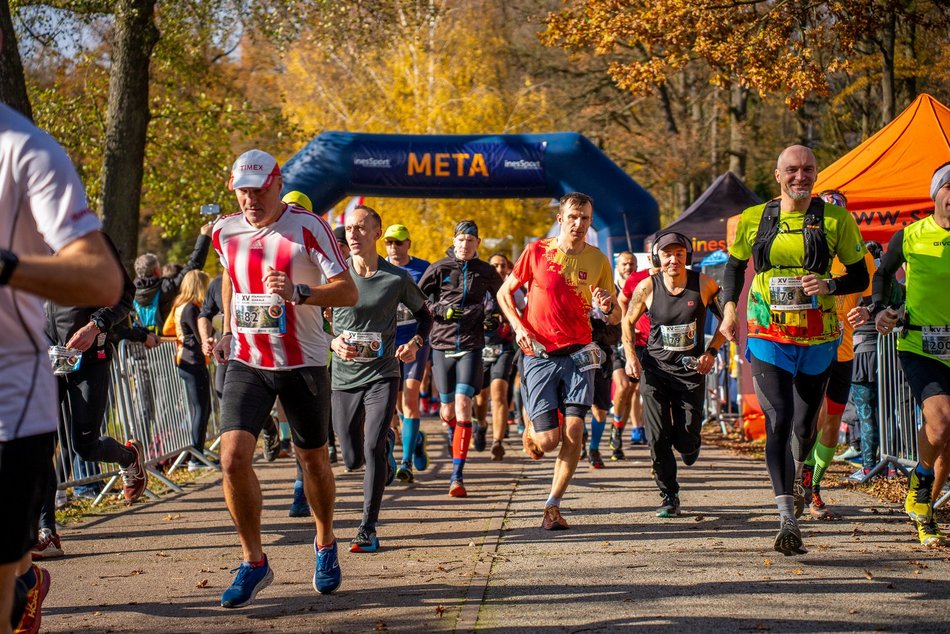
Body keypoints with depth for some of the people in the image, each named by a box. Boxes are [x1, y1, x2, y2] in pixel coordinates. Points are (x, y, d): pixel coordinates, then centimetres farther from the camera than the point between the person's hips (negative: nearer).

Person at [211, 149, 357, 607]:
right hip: (246, 363, 3)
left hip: (303, 363, -3)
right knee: (233, 456, -14)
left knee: (313, 459, 11)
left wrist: (298, 293, -32)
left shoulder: (308, 227, -12)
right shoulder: (225, 233, 2)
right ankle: (254, 564, 0)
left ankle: (325, 546, 37)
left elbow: (348, 292, -16)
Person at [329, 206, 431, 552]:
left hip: (382, 374, -2)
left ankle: (368, 529, -9)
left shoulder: (397, 279, -4)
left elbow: (424, 314, 13)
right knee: (353, 459, 10)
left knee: (373, 448, -19)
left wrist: (416, 343, -6)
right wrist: (333, 343, -14)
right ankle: (388, 441, 47)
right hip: (344, 377, 2)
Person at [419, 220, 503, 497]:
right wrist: (440, 310, -12)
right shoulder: (439, 268, 1)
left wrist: (491, 311, 5)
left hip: (471, 346, -1)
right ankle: (454, 435, 47)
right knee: (448, 411, 8)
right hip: (442, 345, 1)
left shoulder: (486, 272, 5)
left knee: (463, 406, -16)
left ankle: (457, 476, -16)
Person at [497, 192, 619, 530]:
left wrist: (608, 307, -16)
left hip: (578, 356, 2)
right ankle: (530, 427, 31)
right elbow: (504, 293, 9)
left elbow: (616, 317, 8)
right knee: (548, 440, -7)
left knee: (574, 432, -11)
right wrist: (519, 327, -7)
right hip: (539, 356, -1)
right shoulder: (537, 251, -1)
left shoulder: (598, 260, 4)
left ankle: (553, 505, 2)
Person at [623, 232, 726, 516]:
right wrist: (630, 356, -4)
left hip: (691, 369, 0)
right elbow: (628, 321, 10)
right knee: (658, 439, -7)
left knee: (686, 442, -4)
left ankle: (690, 446, 35)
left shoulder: (703, 284, -8)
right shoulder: (647, 287, -6)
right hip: (655, 368, 0)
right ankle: (669, 496, 9)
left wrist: (711, 352, -6)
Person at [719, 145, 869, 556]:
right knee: (778, 421, -14)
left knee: (805, 423, 12)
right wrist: (729, 308, 1)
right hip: (768, 336, -1)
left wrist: (829, 285, -15)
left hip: (818, 338, 1)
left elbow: (861, 277, 6)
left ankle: (795, 479, 45)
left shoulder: (835, 219, 0)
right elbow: (735, 265, 18)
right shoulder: (754, 219, 3)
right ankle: (788, 520, -17)